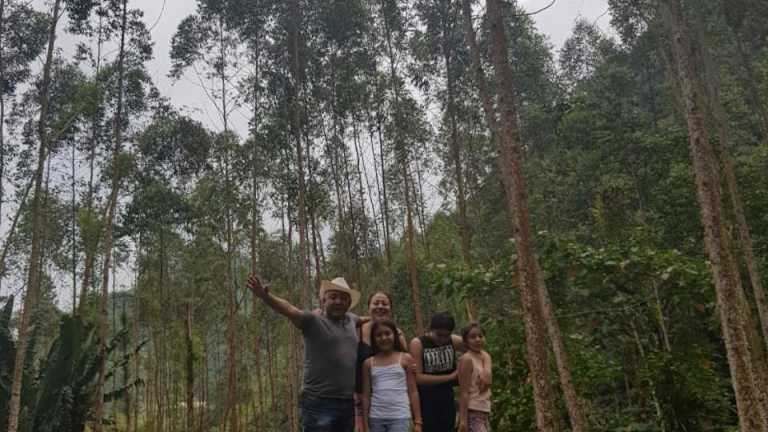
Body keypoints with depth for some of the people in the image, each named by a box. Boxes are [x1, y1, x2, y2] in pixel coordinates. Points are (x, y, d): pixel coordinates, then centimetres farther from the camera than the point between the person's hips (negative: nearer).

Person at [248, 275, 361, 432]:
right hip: (319, 403, -6)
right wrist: (265, 296, -40)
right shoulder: (313, 320, -7)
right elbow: (288, 309, -25)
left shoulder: (350, 320, 11)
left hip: (347, 404, 6)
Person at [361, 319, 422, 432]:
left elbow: (413, 391, 3)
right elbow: (366, 395, 9)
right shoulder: (369, 363, 8)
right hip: (376, 418, 3)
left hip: (400, 417, -3)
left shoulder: (405, 359, 2)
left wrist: (417, 421, -1)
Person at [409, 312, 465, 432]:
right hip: (425, 402, -4)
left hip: (447, 400, 4)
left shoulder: (454, 341, -1)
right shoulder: (418, 344, -12)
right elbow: (418, 377, -17)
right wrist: (450, 377, -13)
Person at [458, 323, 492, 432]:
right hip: (472, 412, -8)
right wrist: (463, 419, -18)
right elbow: (464, 392, -16)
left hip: (484, 411, 8)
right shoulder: (466, 359, -13)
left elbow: (486, 382, -1)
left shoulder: (486, 356, 11)